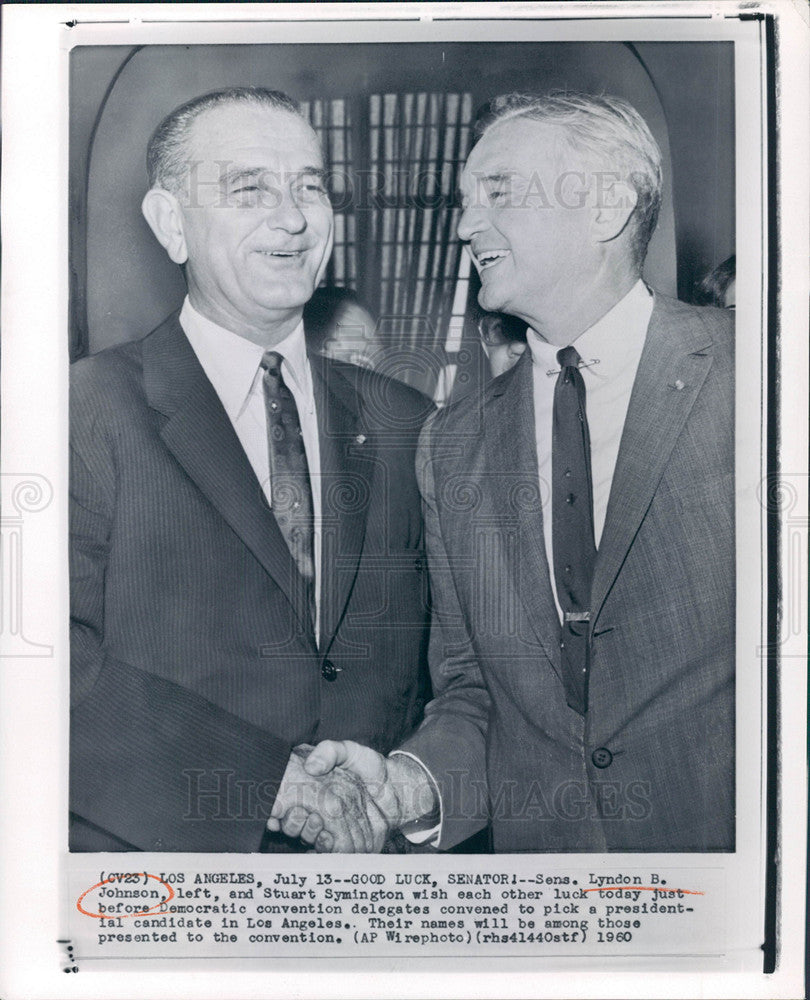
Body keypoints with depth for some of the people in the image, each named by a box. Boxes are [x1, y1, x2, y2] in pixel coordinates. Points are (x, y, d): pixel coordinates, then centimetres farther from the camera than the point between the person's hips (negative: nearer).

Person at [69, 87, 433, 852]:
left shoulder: (404, 426, 2)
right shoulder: (89, 415, -11)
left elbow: (450, 662, 7)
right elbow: (58, 672, -18)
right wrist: (269, 779, -22)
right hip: (158, 850, -3)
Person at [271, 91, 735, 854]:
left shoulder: (742, 373, -9)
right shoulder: (452, 444, 4)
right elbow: (469, 691, 6)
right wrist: (408, 783, -12)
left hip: (728, 839, -3)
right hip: (532, 846, 3)